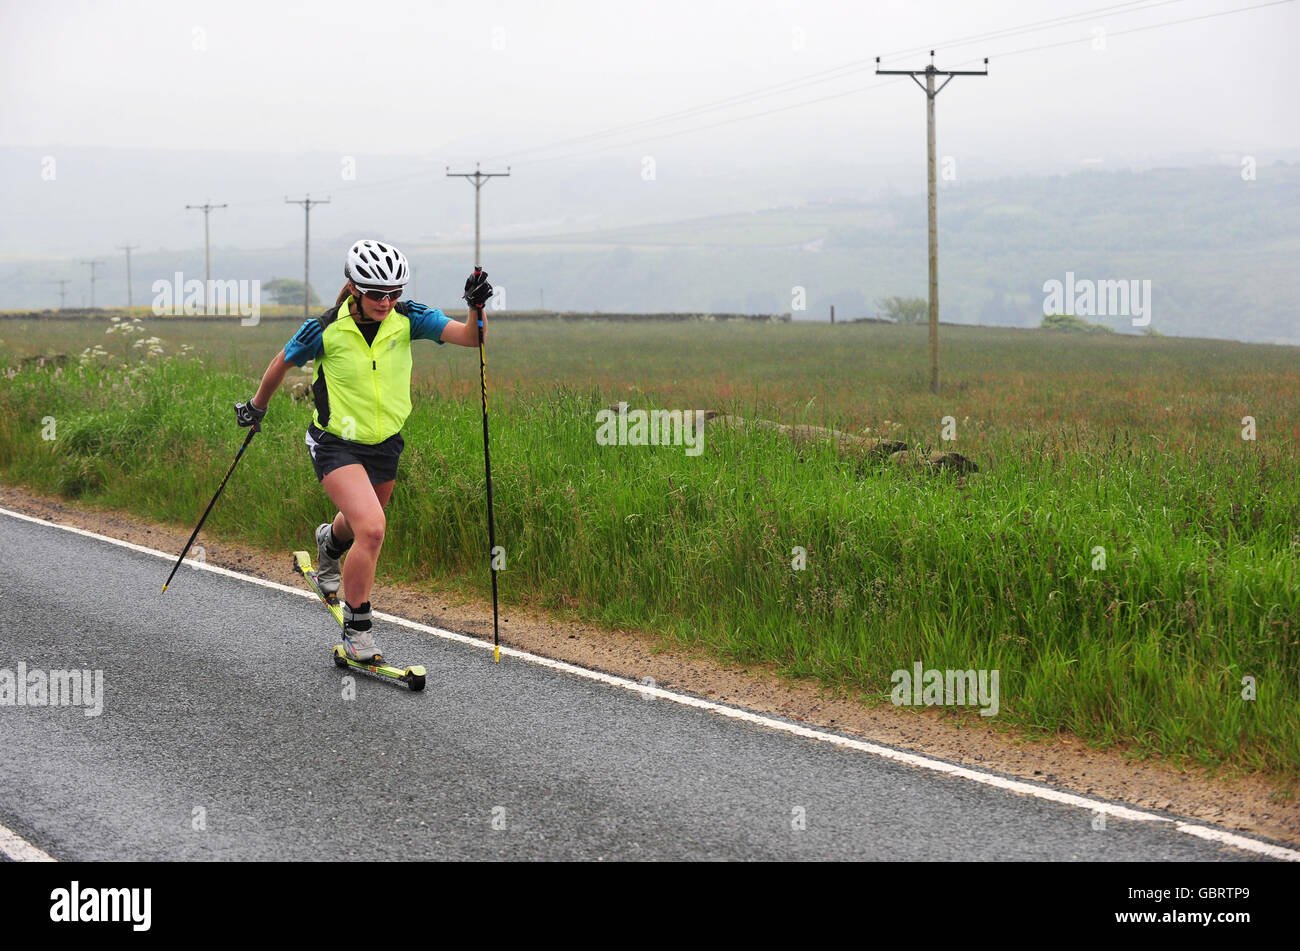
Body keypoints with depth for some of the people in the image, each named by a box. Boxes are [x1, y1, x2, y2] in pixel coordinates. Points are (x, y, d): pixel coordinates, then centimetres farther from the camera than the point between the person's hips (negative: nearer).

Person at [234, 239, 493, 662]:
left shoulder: (407, 320, -12)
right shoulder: (326, 330, -18)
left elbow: (469, 336, -21)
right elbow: (282, 362, 0)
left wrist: (477, 307, -41)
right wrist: (256, 407, 13)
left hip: (385, 444, 5)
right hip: (337, 445, -5)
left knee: (361, 524, 26)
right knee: (372, 529, -23)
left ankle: (331, 541, 64)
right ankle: (356, 630, -8)